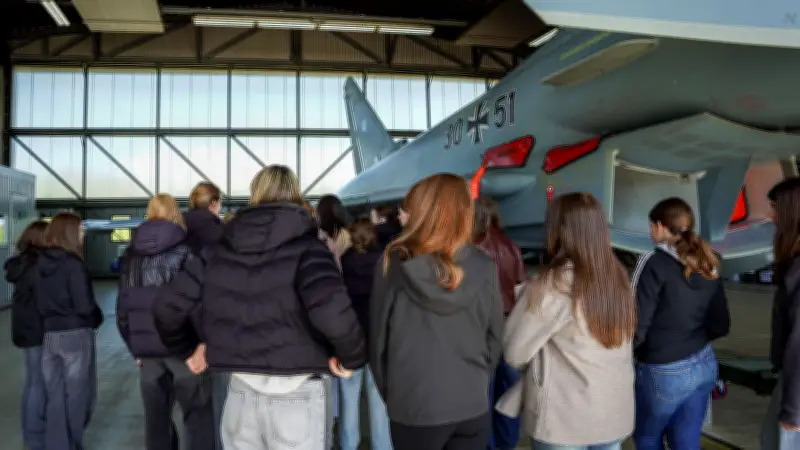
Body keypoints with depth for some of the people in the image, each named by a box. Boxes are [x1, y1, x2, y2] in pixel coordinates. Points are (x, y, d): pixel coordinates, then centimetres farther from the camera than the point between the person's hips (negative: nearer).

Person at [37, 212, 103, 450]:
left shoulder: (41, 263, 4)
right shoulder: (74, 264, -15)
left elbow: (40, 302, 7)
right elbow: (85, 305, -17)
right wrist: (97, 319, 1)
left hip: (49, 335, 6)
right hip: (76, 335, -6)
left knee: (55, 397, 13)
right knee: (77, 395, 11)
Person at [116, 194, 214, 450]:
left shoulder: (131, 254, 9)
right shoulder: (186, 249, -4)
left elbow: (123, 306, 8)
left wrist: (135, 348, 15)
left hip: (147, 350, 4)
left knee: (156, 417, 14)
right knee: (199, 416, 3)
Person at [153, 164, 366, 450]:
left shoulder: (219, 251, 3)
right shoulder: (305, 247, -11)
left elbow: (167, 307, 4)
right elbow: (331, 312, -29)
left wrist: (189, 350, 20)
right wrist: (353, 358, -11)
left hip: (241, 391, 4)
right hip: (296, 395, -3)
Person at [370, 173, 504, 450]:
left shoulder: (394, 263, -12)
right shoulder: (484, 267, -7)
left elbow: (378, 336, -5)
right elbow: (494, 337, 2)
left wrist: (388, 392, 10)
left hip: (412, 405, -1)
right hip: (472, 406, 2)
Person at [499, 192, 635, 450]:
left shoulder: (553, 285, -18)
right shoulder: (619, 277, -1)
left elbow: (514, 353, -13)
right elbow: (617, 347, 8)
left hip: (565, 418, -5)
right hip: (616, 413, 6)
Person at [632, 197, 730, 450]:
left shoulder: (654, 263, -17)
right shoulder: (708, 266, 3)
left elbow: (637, 325, -19)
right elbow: (720, 326, 8)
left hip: (664, 372, -6)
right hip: (704, 365, 6)